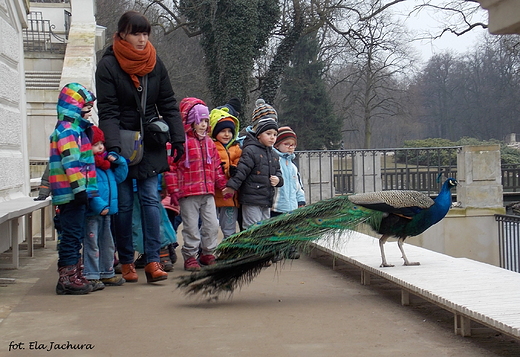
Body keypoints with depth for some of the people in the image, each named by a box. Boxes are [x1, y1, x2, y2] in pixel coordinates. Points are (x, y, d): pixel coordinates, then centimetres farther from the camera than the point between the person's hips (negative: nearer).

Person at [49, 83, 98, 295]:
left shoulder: (74, 128, 20)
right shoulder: (68, 130, -12)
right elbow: (71, 162, -20)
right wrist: (79, 188, -23)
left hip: (73, 193, 10)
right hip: (72, 192, -10)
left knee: (74, 235, 13)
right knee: (72, 235, -6)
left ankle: (72, 276, 20)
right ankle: (68, 278, -2)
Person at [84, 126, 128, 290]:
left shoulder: (106, 161, 14)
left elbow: (119, 177, 23)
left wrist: (118, 161, 7)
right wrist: (99, 206, -26)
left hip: (106, 211, 9)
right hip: (92, 213, -9)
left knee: (107, 244, 17)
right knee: (92, 244, -4)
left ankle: (107, 273, 29)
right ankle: (91, 276, 1)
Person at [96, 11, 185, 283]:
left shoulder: (155, 64, 5)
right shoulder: (108, 65, -7)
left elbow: (168, 104, 8)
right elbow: (107, 111, -12)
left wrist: (178, 138, 2)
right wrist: (113, 146, -22)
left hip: (151, 144, 3)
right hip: (122, 144, -3)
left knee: (151, 199, -3)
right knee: (124, 204, 3)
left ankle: (153, 261, -3)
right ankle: (126, 262, 13)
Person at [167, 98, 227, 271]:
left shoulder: (209, 143, 15)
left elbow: (216, 166, 23)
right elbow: (171, 167, -9)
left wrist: (223, 185, 19)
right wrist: (174, 190, -13)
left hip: (208, 193, 6)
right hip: (188, 193, -6)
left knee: (212, 225, 8)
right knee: (191, 227, -1)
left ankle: (207, 253, 23)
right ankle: (190, 257, 11)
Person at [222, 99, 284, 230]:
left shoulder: (274, 155, 15)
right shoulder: (250, 151, -10)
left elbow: (278, 172, 23)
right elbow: (241, 171, -14)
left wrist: (278, 179, 2)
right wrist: (231, 187, -17)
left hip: (267, 201, 8)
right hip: (251, 200, -8)